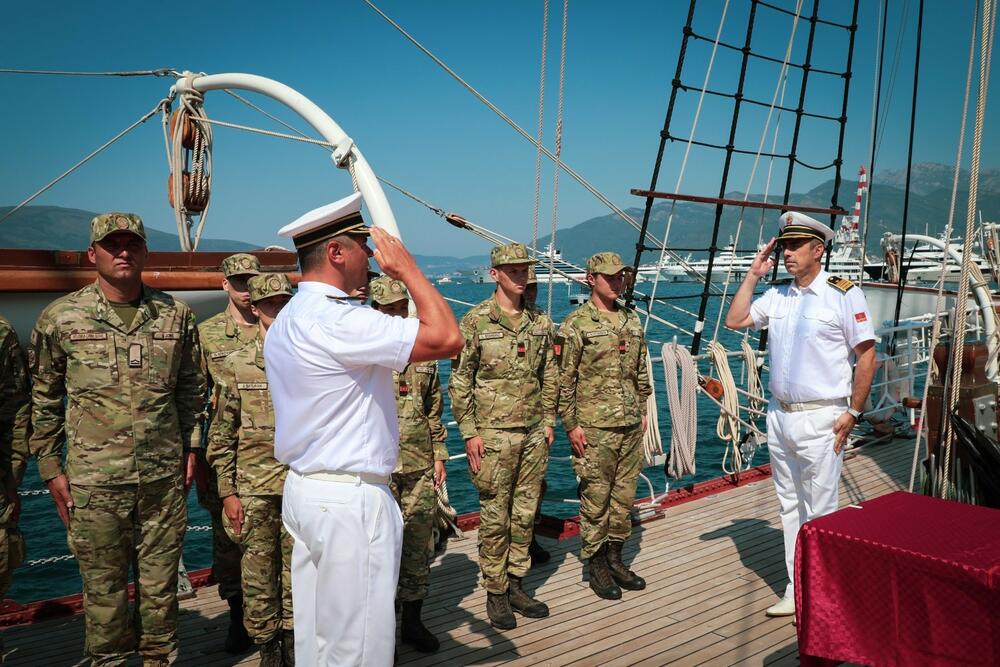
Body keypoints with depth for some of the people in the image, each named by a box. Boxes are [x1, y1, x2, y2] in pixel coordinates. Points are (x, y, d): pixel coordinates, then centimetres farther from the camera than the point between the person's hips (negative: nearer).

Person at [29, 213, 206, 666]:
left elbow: (192, 388, 13)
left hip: (164, 476, 2)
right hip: (94, 481, -1)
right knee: (104, 591, 10)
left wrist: (191, 448, 9)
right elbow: (44, 399, 5)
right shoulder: (60, 318, -1)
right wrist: (51, 468, 3)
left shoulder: (176, 314, 3)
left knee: (160, 586, 12)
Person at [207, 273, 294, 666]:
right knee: (258, 577, 8)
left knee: (298, 575, 9)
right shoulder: (235, 366, 0)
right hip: (253, 489, -1)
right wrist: (227, 493, -2)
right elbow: (222, 436, 2)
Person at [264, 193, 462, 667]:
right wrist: (407, 268, -14)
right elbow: (447, 338, -26)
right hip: (350, 500, -10)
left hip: (304, 489, 10)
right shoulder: (336, 319, -21)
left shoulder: (286, 320, 11)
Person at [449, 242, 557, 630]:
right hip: (494, 434, -5)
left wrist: (549, 421, 11)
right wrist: (469, 432, -10)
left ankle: (516, 585, 26)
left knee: (525, 514, 12)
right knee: (495, 517, 3)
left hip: (534, 434, 5)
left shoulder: (540, 323, 8)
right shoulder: (475, 321, -7)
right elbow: (459, 382, -6)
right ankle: (495, 594, 16)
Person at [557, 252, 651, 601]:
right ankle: (596, 565, 15)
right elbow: (563, 379, -9)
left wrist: (643, 411, 16)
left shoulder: (632, 320, 12)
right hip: (595, 427, -6)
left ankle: (615, 558, 27)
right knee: (595, 498, 2)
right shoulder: (576, 325, -8)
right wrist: (571, 424, -12)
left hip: (631, 426, 6)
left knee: (624, 494, 13)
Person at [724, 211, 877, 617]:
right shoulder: (777, 297, 10)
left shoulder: (843, 294, -8)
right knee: (789, 507, 12)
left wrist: (853, 413, -11)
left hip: (821, 419, -6)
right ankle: (796, 591, 23)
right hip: (780, 415, 7)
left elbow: (867, 356, -8)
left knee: (819, 513, -2)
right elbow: (734, 321, 9)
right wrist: (753, 275, 6)